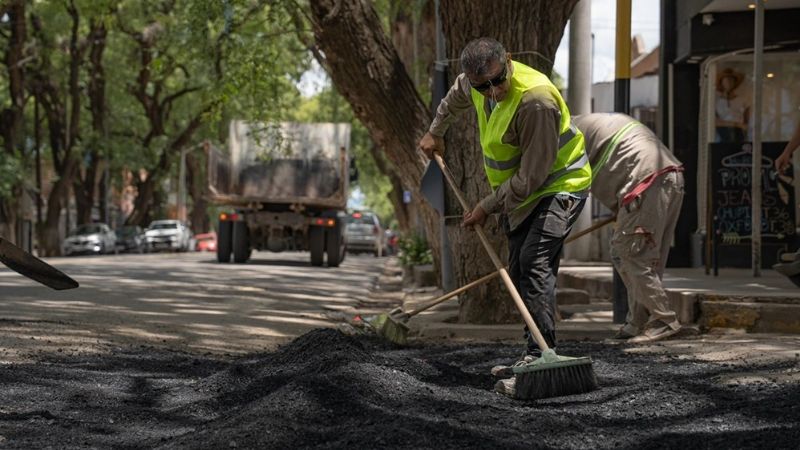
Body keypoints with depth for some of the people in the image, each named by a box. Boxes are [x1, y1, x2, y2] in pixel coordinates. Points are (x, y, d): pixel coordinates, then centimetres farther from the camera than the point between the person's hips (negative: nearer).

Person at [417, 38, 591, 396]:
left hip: (560, 186, -9)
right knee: (518, 271, 13)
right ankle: (533, 356, 23)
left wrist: (486, 208, -21)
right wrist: (435, 131, 33)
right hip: (519, 191, 9)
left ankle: (540, 359, -30)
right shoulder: (476, 82, -8)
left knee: (534, 262, -25)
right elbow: (458, 95, 21)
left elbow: (532, 176, -30)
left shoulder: (535, 100, -34)